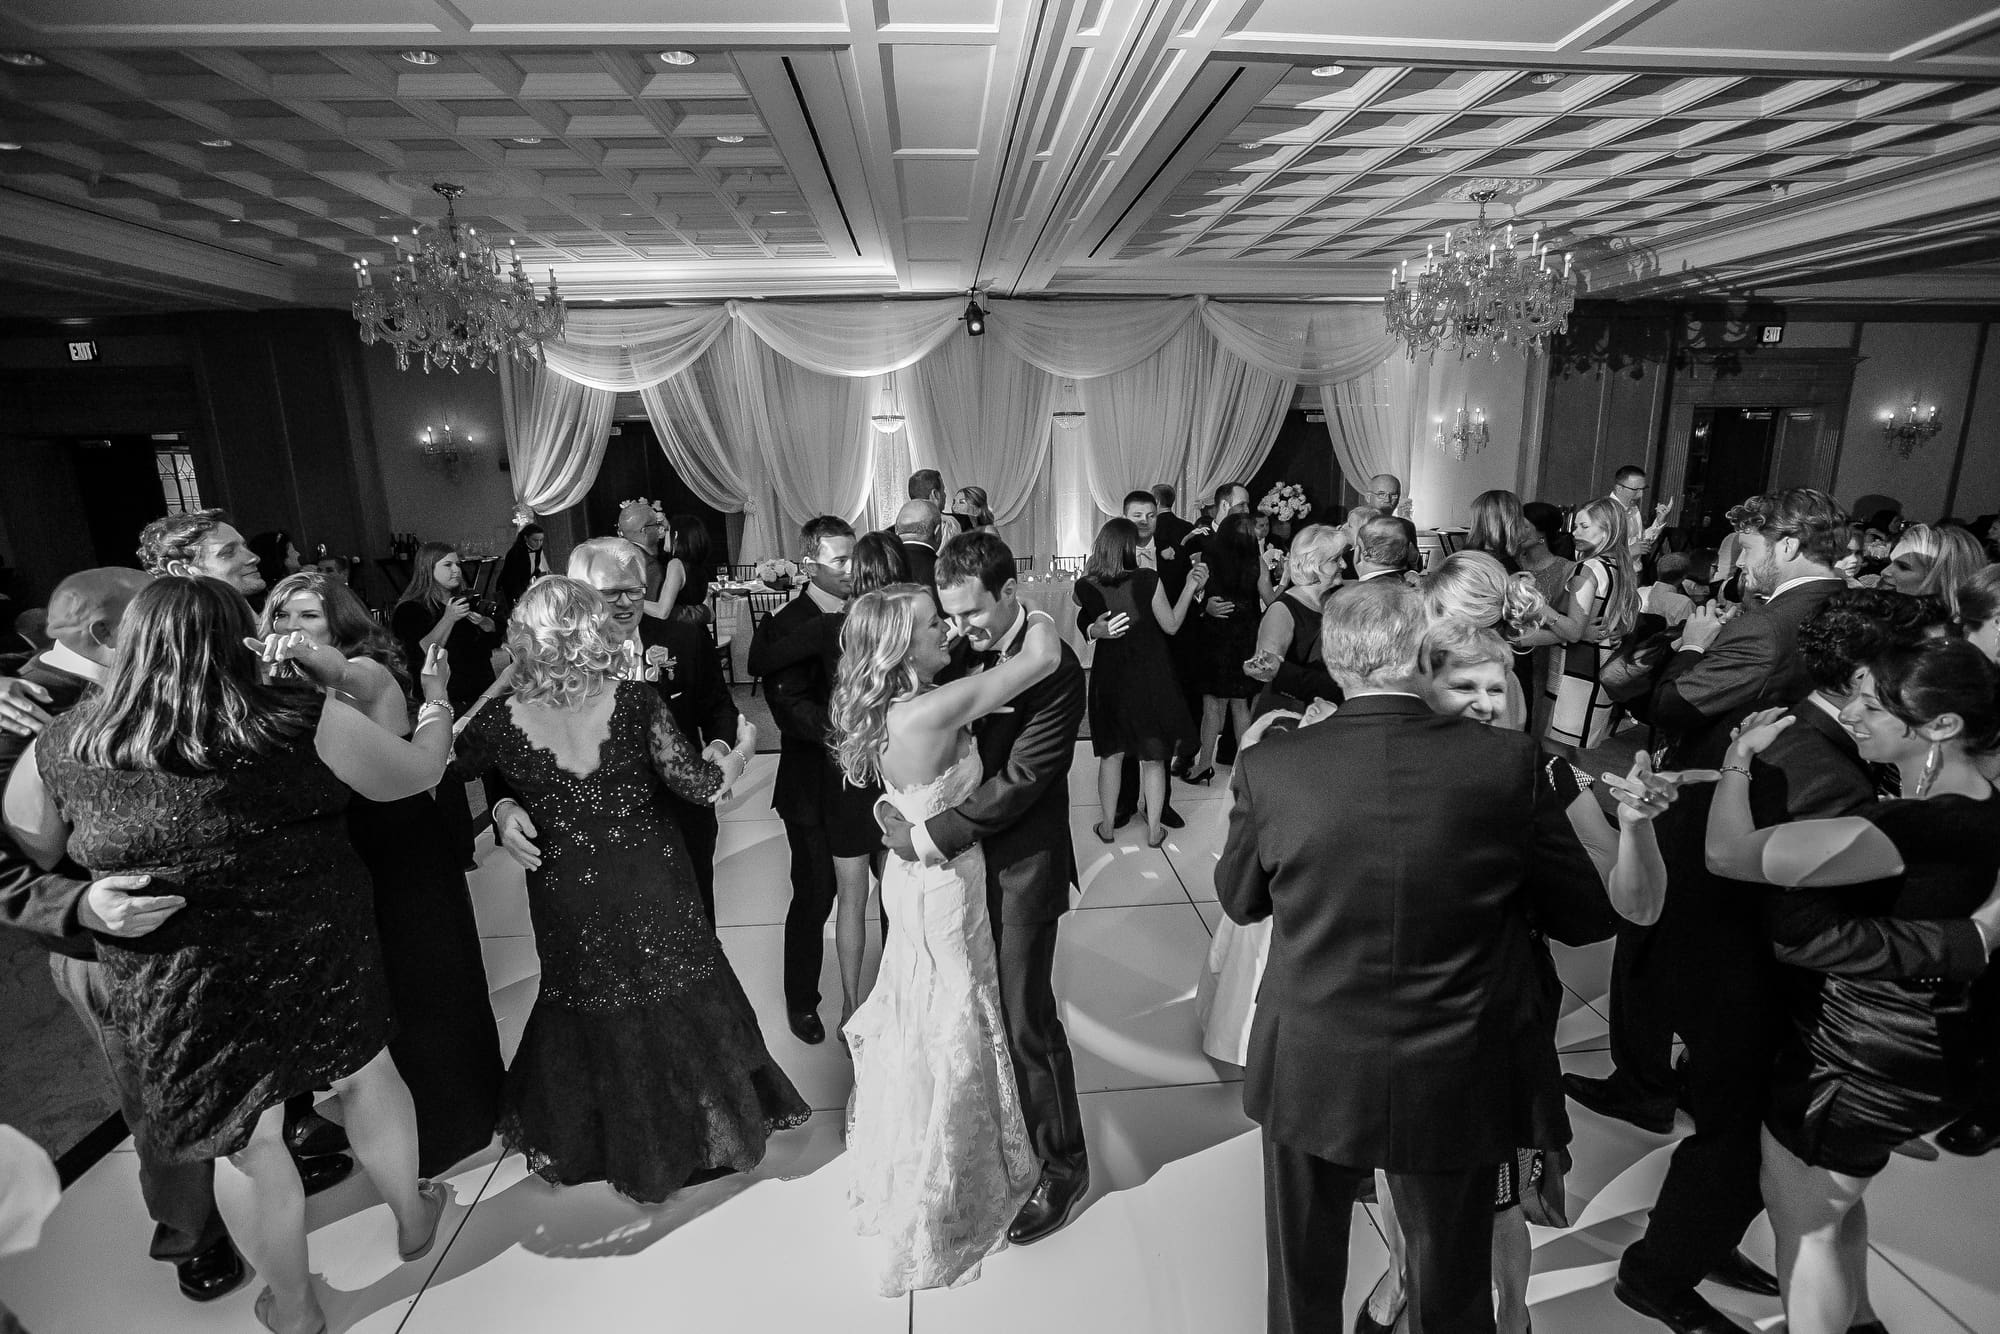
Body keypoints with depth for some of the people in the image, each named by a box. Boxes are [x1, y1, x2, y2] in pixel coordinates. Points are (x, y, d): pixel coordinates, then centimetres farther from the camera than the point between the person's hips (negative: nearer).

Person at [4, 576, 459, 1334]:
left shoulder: (63, 749, -9)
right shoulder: (300, 721, -17)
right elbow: (417, 771, -5)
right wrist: (436, 697, 10)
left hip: (182, 993, 1)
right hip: (317, 957, -1)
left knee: (244, 1144, 19)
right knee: (364, 1075, 25)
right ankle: (412, 1216, 47)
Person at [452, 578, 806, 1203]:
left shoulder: (501, 720, -16)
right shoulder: (636, 700, -20)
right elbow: (699, 783, -17)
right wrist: (744, 750, 0)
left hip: (569, 893, 1)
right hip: (653, 883, -1)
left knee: (588, 1005, 24)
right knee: (676, 1001, 21)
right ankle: (699, 1125, 40)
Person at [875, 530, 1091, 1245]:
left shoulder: (1055, 671, -20)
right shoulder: (965, 650, 0)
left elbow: (1018, 780, -22)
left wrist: (930, 836, -20)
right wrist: (893, 800, -9)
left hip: (1020, 868, -6)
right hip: (963, 855, 6)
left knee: (1027, 1019, 5)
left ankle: (1063, 1167, 27)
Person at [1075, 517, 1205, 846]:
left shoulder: (1085, 587, -13)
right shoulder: (1148, 579, -19)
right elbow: (1172, 625, -6)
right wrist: (1189, 587, 0)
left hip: (1109, 677, 2)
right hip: (1151, 674, -1)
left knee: (1112, 753, 17)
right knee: (1153, 756, 13)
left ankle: (1108, 826, 26)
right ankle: (1154, 829, 23)